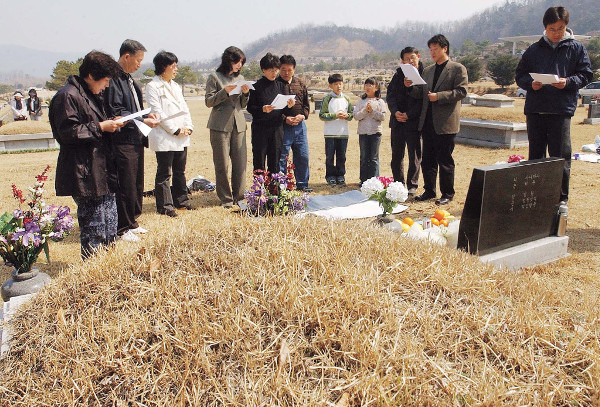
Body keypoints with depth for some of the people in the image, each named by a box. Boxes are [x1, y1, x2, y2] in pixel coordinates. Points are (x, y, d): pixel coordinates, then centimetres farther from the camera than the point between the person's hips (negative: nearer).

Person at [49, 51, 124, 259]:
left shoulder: (91, 95, 19)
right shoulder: (68, 96, -13)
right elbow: (68, 132, -19)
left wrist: (109, 123, 11)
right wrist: (101, 127, -16)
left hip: (101, 169, 10)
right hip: (84, 174, -10)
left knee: (110, 222, 14)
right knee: (93, 225, -4)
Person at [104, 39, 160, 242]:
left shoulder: (128, 78, 16)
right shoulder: (114, 79, -15)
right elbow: (116, 113, -19)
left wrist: (145, 114, 7)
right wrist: (142, 120, -19)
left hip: (136, 139, 10)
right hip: (123, 140, -10)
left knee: (137, 183, 16)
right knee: (126, 185, -3)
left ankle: (132, 221, 28)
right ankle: (123, 228, 9)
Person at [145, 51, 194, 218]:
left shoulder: (175, 86, 18)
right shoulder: (152, 87, -7)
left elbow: (184, 108, 16)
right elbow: (158, 113, -13)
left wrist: (188, 127, 1)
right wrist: (175, 130, -14)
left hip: (181, 137, 7)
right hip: (164, 138, -7)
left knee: (180, 171, 14)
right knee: (164, 173, -1)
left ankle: (181, 200, 26)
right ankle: (165, 205, 7)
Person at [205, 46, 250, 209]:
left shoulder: (240, 78, 17)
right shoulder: (215, 77, 2)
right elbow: (208, 101, -3)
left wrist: (245, 93, 0)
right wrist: (225, 91, -15)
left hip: (239, 125, 5)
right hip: (220, 125, -4)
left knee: (240, 162, 1)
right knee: (222, 164, -1)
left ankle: (239, 196, 12)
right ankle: (226, 198, 9)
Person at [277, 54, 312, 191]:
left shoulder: (300, 83, 11)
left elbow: (306, 103, 15)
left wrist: (302, 115, -4)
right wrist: (284, 118, -16)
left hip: (300, 125, 5)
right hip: (282, 126, -5)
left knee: (303, 156, 10)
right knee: (281, 157, 0)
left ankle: (302, 184, 23)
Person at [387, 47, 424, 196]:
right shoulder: (398, 74, 8)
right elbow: (390, 94, 6)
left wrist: (409, 115, -15)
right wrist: (395, 111, -10)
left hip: (414, 121, -4)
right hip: (397, 121, 4)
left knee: (414, 155, 3)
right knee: (396, 154, 10)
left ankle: (412, 185, 14)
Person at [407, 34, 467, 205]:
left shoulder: (458, 69, -1)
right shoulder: (427, 71, 17)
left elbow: (461, 91, -11)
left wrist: (439, 96, -19)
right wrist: (411, 87, -2)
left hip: (445, 123, -6)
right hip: (427, 122, 6)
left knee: (445, 160, -1)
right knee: (427, 159, 10)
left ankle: (447, 194, 10)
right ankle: (429, 191, 22)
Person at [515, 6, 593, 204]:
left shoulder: (576, 48, 7)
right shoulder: (534, 50, 12)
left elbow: (586, 74, 6)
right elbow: (520, 75, 11)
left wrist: (568, 82, -14)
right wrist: (530, 83, -10)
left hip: (562, 108, -2)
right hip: (535, 108, 2)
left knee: (561, 157, -2)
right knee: (535, 155, 9)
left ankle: (561, 198, 9)